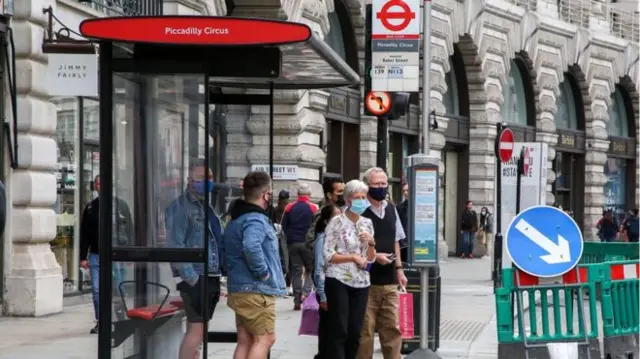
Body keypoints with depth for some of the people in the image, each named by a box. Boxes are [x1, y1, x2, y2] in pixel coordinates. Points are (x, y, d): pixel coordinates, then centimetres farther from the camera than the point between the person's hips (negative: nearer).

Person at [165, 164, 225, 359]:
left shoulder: (207, 207, 20)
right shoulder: (180, 207, -8)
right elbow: (175, 246, -16)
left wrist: (220, 272, 13)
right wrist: (191, 278, -21)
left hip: (211, 277, 9)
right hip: (195, 279, -9)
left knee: (198, 330, 11)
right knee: (196, 329, -13)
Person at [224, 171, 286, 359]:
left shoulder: (237, 219, 16)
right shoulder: (256, 220, -17)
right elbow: (251, 246, -37)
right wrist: (262, 271, -23)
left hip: (240, 288, 10)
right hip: (257, 290, -10)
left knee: (245, 340, 11)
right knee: (264, 339, -5)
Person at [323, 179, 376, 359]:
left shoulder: (367, 223, 11)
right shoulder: (337, 222, -6)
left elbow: (371, 259, 13)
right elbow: (328, 255, -10)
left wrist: (371, 243, -6)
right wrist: (353, 257, -15)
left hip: (361, 283, 5)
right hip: (339, 281, -5)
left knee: (355, 332, 5)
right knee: (338, 331, -7)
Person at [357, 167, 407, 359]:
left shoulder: (391, 209, 12)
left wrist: (399, 269, 13)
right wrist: (374, 256, -18)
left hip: (389, 281, 6)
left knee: (392, 328, 8)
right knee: (365, 330, 0)